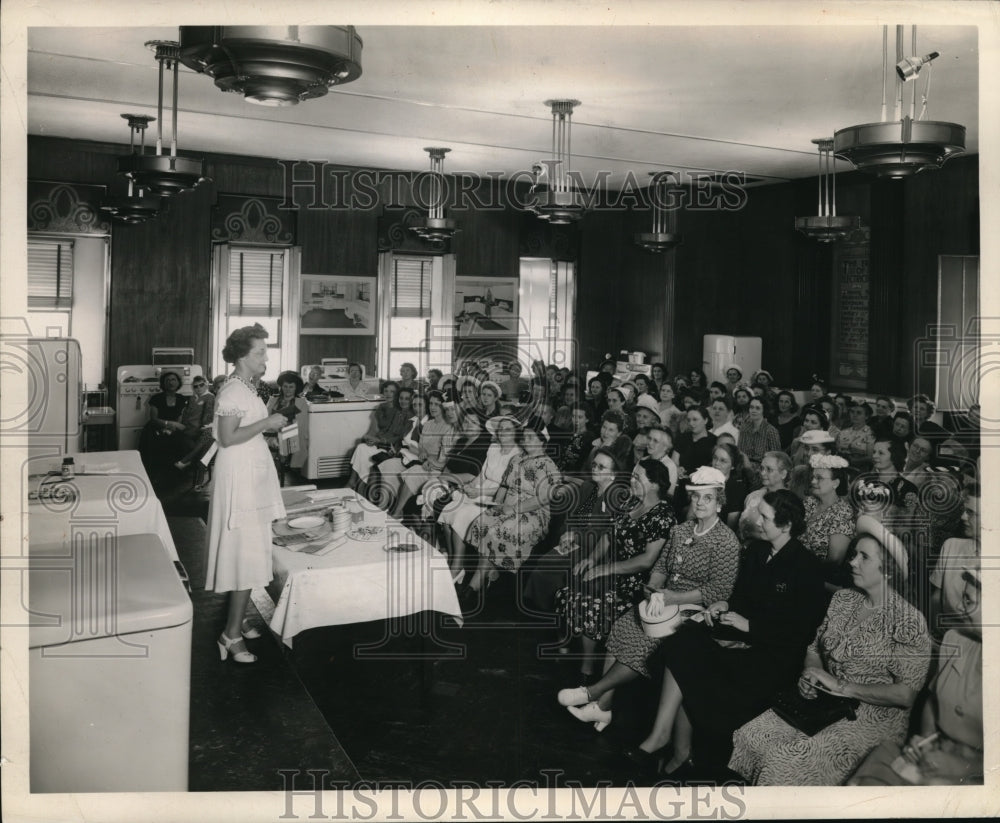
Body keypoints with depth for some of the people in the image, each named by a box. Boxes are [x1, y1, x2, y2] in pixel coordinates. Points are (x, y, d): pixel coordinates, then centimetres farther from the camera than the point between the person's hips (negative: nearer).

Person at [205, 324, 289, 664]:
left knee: (250, 552, 15)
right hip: (239, 474, -10)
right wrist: (266, 423, -22)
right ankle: (231, 634, 0)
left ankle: (238, 619, 26)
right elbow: (228, 438, -24)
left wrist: (271, 422, 10)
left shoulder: (247, 388, 12)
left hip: (254, 472, 10)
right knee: (246, 551, -7)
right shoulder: (232, 391, -17)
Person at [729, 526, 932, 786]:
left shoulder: (909, 621, -11)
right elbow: (814, 647, 17)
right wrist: (809, 674, -5)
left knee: (790, 760, -26)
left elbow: (906, 694, -17)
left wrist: (841, 686, -17)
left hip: (874, 718, -6)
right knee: (750, 737, -16)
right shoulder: (842, 599, 8)